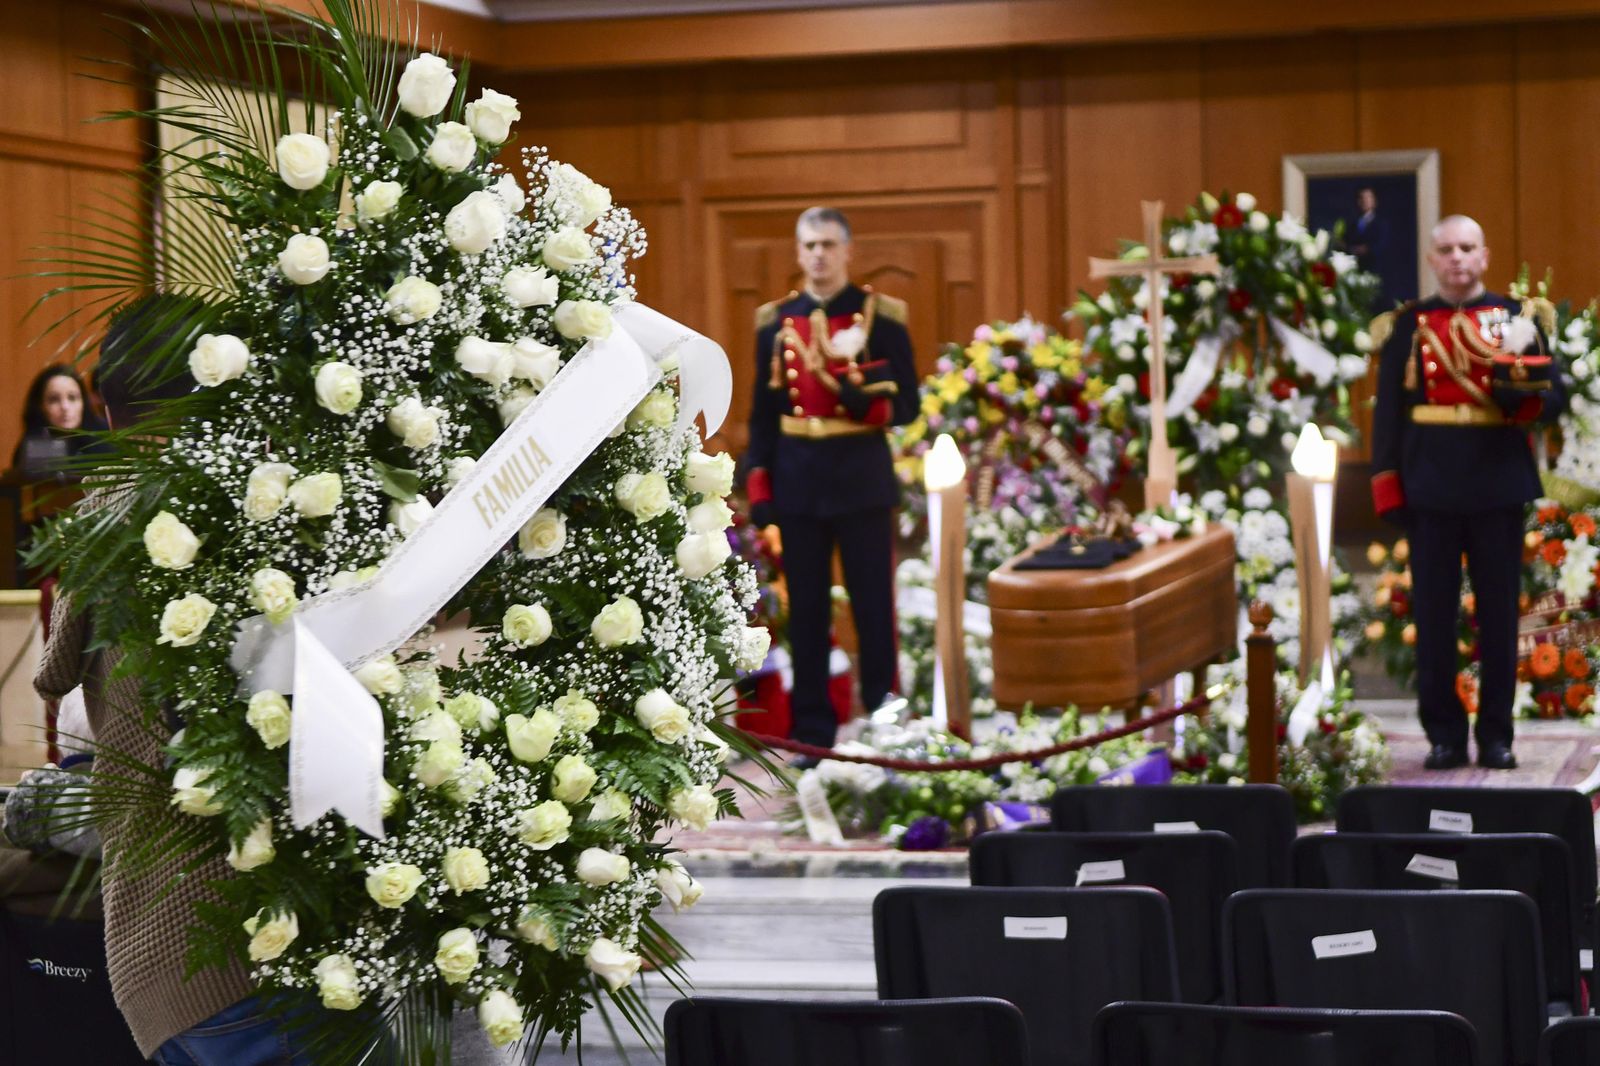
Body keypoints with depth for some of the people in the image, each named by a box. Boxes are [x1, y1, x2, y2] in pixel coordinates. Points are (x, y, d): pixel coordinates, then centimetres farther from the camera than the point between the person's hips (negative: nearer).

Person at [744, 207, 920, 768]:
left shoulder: (882, 317, 0)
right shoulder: (774, 322, 8)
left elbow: (907, 404, -1)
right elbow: (763, 411, 9)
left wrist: (865, 400, -21)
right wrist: (758, 489, 3)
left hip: (863, 480, -2)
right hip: (797, 483, 2)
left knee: (873, 605, 2)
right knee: (805, 611, 5)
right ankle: (812, 732, 12)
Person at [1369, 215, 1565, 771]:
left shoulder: (1516, 318, 6)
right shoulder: (1408, 327, 7)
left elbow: (1554, 397, 2)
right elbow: (1388, 411, 5)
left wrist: (1519, 387, -20)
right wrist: (1387, 487, -4)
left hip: (1498, 489, 0)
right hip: (1432, 490, 0)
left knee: (1499, 614, 4)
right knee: (1433, 616, 3)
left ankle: (1496, 735, 12)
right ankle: (1443, 735, 11)